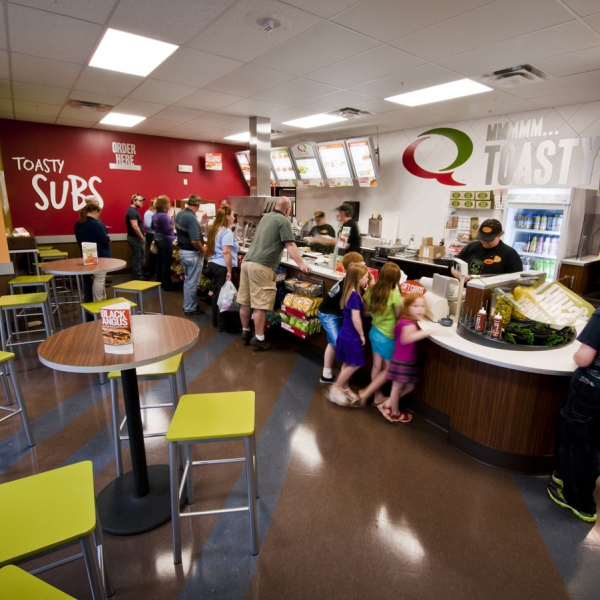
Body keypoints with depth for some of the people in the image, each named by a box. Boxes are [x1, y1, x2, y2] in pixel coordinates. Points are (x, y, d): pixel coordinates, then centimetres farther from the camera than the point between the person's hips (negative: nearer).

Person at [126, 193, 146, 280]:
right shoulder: (132, 211, -19)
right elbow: (135, 226, -27)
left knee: (142, 256, 18)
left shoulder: (134, 210, 14)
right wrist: (141, 237, -18)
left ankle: (141, 274, 27)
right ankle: (137, 276, 5)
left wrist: (141, 237, 16)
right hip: (135, 238, -11)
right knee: (137, 257, -3)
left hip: (136, 237, 11)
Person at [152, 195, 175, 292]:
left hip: (158, 239, 10)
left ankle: (160, 283, 22)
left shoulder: (155, 214, 10)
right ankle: (166, 285, 1)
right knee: (166, 263, -4)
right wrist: (172, 224, -9)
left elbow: (153, 227, 22)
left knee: (159, 262, 14)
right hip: (165, 240, -10)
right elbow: (167, 230, -22)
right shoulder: (163, 216, -20)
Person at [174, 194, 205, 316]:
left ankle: (187, 304, 33)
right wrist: (204, 251, -12)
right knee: (192, 282, 3)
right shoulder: (191, 218, -24)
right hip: (192, 253, -9)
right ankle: (190, 308, 14)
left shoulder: (179, 214, 4)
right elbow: (195, 241, -28)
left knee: (187, 280, 21)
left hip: (182, 251, 9)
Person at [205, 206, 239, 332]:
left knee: (216, 293, 15)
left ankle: (216, 321, 25)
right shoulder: (227, 232, -15)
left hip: (213, 264, 9)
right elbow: (226, 252, -23)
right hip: (222, 267, -9)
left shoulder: (214, 229, 13)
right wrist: (229, 270, -21)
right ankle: (223, 325, 7)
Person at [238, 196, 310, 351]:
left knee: (245, 301, 13)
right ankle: (259, 338, 2)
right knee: (260, 304, -4)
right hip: (262, 266, -8)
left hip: (247, 262, 8)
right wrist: (301, 264, -8)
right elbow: (290, 245, -10)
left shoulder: (265, 217, 21)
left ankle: (245, 331, 27)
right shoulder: (284, 220, -2)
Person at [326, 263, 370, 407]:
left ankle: (344, 387, 32)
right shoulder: (354, 295, -23)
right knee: (354, 365, 2)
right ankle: (335, 389, 12)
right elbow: (356, 318, -24)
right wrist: (362, 335, -14)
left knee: (348, 364, 19)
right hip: (352, 336, -9)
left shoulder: (352, 292, 6)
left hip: (347, 334, 9)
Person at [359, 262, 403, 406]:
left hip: (374, 331, 6)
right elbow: (399, 316, -12)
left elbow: (367, 308, 6)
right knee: (388, 369, 13)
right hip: (388, 336, -6)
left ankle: (378, 396, 32)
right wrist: (401, 303, 4)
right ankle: (365, 394, 11)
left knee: (377, 366, 18)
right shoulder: (394, 294, -22)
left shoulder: (371, 290, -6)